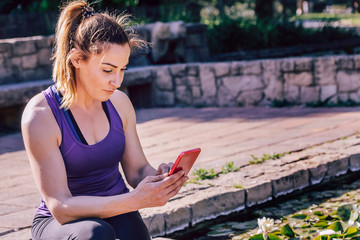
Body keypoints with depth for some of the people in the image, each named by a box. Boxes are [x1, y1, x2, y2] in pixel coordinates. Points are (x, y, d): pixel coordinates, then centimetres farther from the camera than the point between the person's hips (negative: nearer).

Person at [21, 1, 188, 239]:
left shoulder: (119, 102, -1)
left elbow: (137, 169, 8)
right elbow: (60, 207, -22)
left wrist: (160, 176, -17)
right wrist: (135, 200, -32)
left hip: (116, 213, 4)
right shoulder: (41, 115, -18)